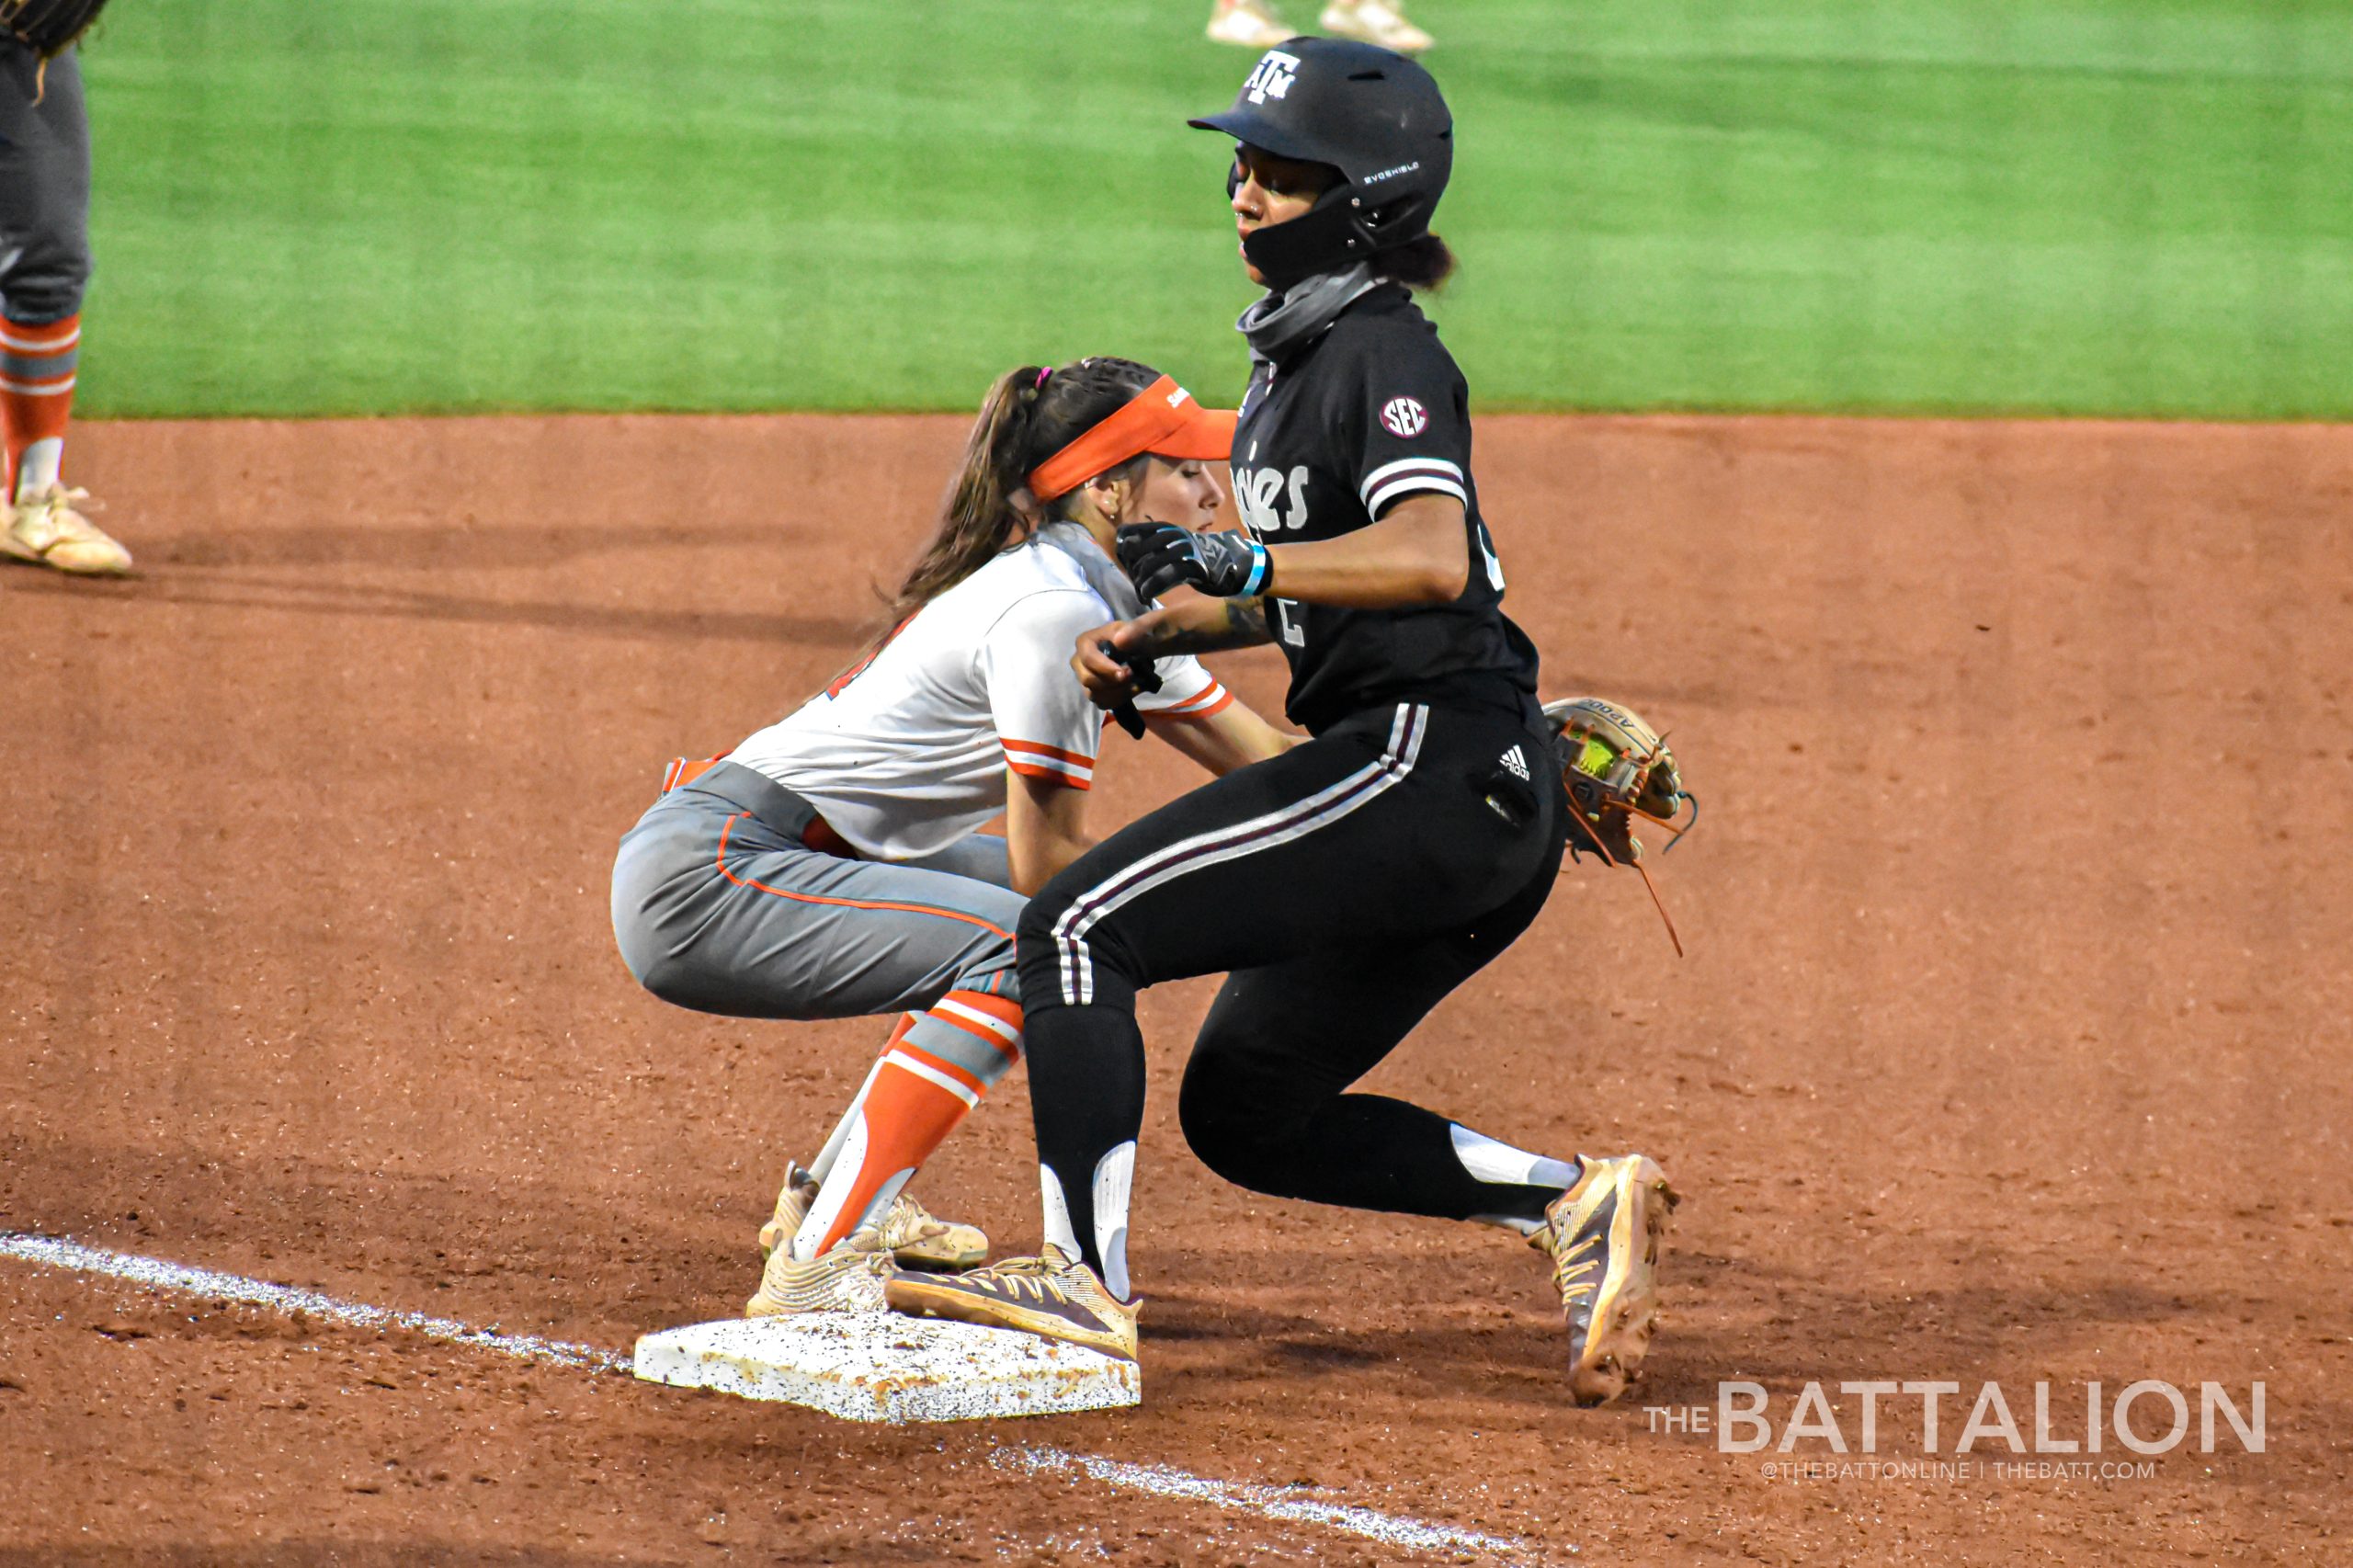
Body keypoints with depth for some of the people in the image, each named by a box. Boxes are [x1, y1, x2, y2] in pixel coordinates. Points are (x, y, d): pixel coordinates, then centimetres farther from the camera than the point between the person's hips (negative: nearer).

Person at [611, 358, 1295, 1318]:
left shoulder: (1110, 600, 13)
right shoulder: (1053, 609, -17)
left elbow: (1263, 761, 14)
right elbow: (1049, 866, -14)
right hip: (701, 878, -11)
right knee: (1021, 946, -21)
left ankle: (829, 1198, 24)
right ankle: (818, 1265, -24)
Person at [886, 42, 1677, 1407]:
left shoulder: (1386, 353, -12)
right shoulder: (1293, 351, 18)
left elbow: (1428, 561, -29)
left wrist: (1235, 563, -33)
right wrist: (1155, 638, 16)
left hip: (1435, 758, -10)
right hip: (1465, 799, 10)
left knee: (1081, 924, -14)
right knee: (1242, 1112, 14)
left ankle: (1087, 1280, -19)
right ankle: (1569, 1197, 10)